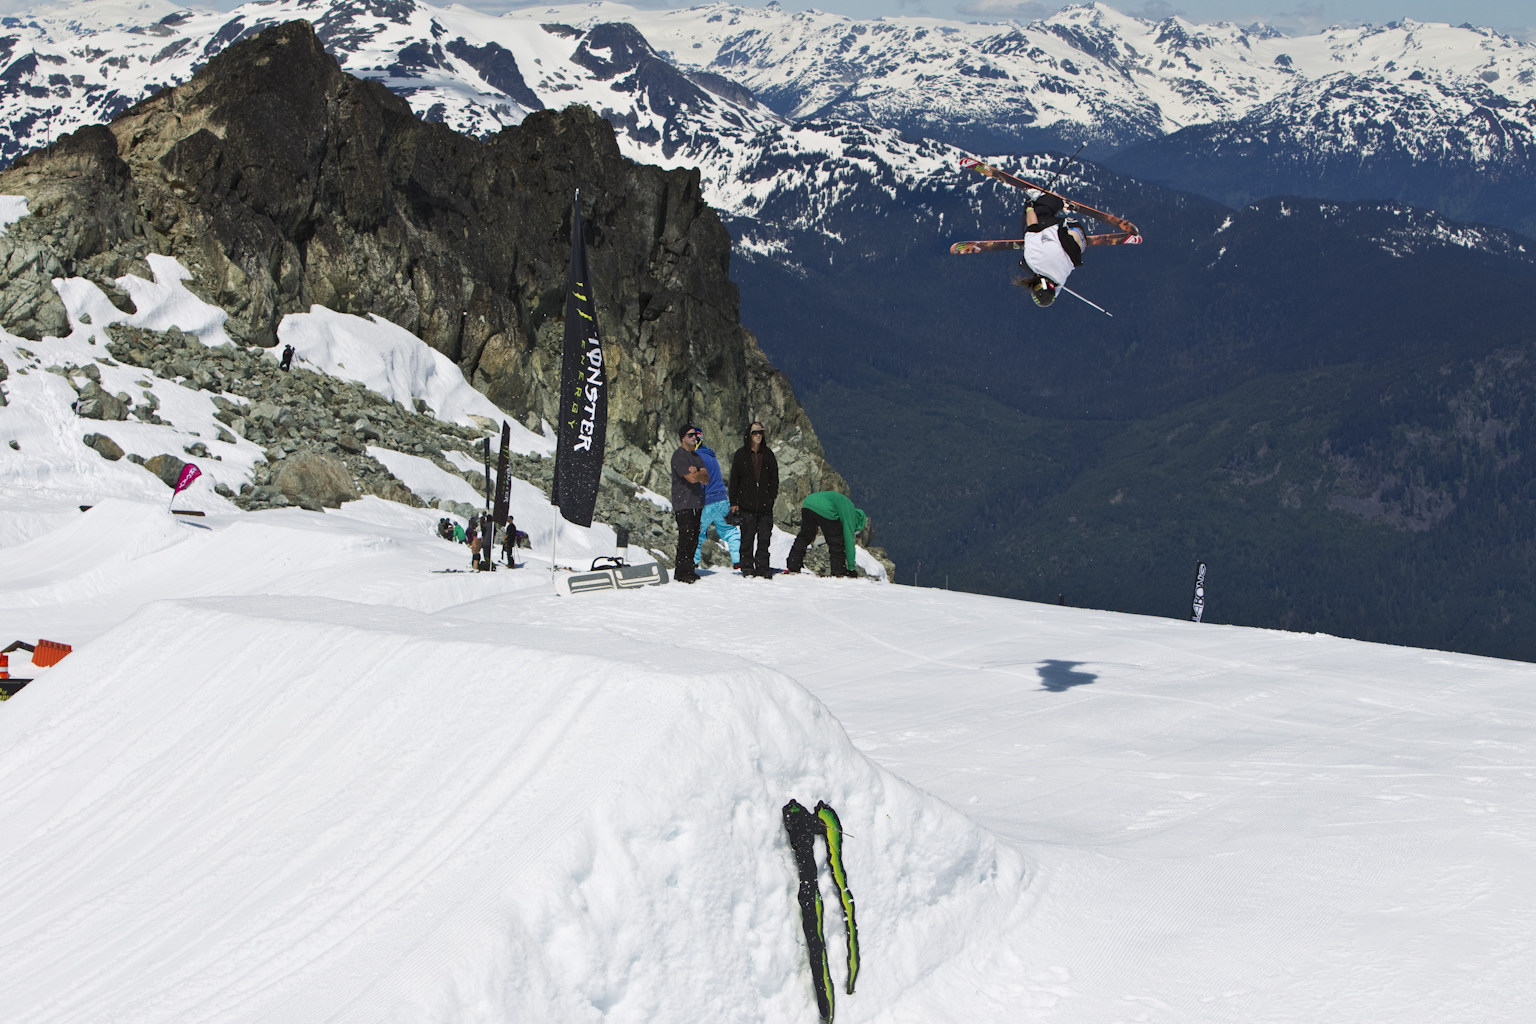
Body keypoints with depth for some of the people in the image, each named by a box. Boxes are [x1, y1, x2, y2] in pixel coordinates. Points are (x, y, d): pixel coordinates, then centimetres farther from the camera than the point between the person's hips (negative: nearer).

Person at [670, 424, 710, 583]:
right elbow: (692, 478, -18)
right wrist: (701, 473, 2)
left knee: (693, 539, 7)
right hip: (683, 503, -8)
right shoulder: (679, 455, -8)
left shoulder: (696, 456, 20)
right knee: (686, 538, -11)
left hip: (696, 503, 8)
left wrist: (697, 473, -8)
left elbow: (706, 479, 12)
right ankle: (682, 572, -8)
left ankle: (688, 569, 11)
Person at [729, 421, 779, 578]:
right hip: (747, 503, -2)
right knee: (747, 536, -1)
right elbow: (734, 479, 4)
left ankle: (762, 567, 6)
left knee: (764, 537, 0)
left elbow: (774, 477, 14)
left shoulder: (767, 454, 11)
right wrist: (734, 502, -1)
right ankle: (747, 566, 6)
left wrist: (772, 497, 1)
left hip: (765, 505, 2)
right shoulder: (741, 454, 4)